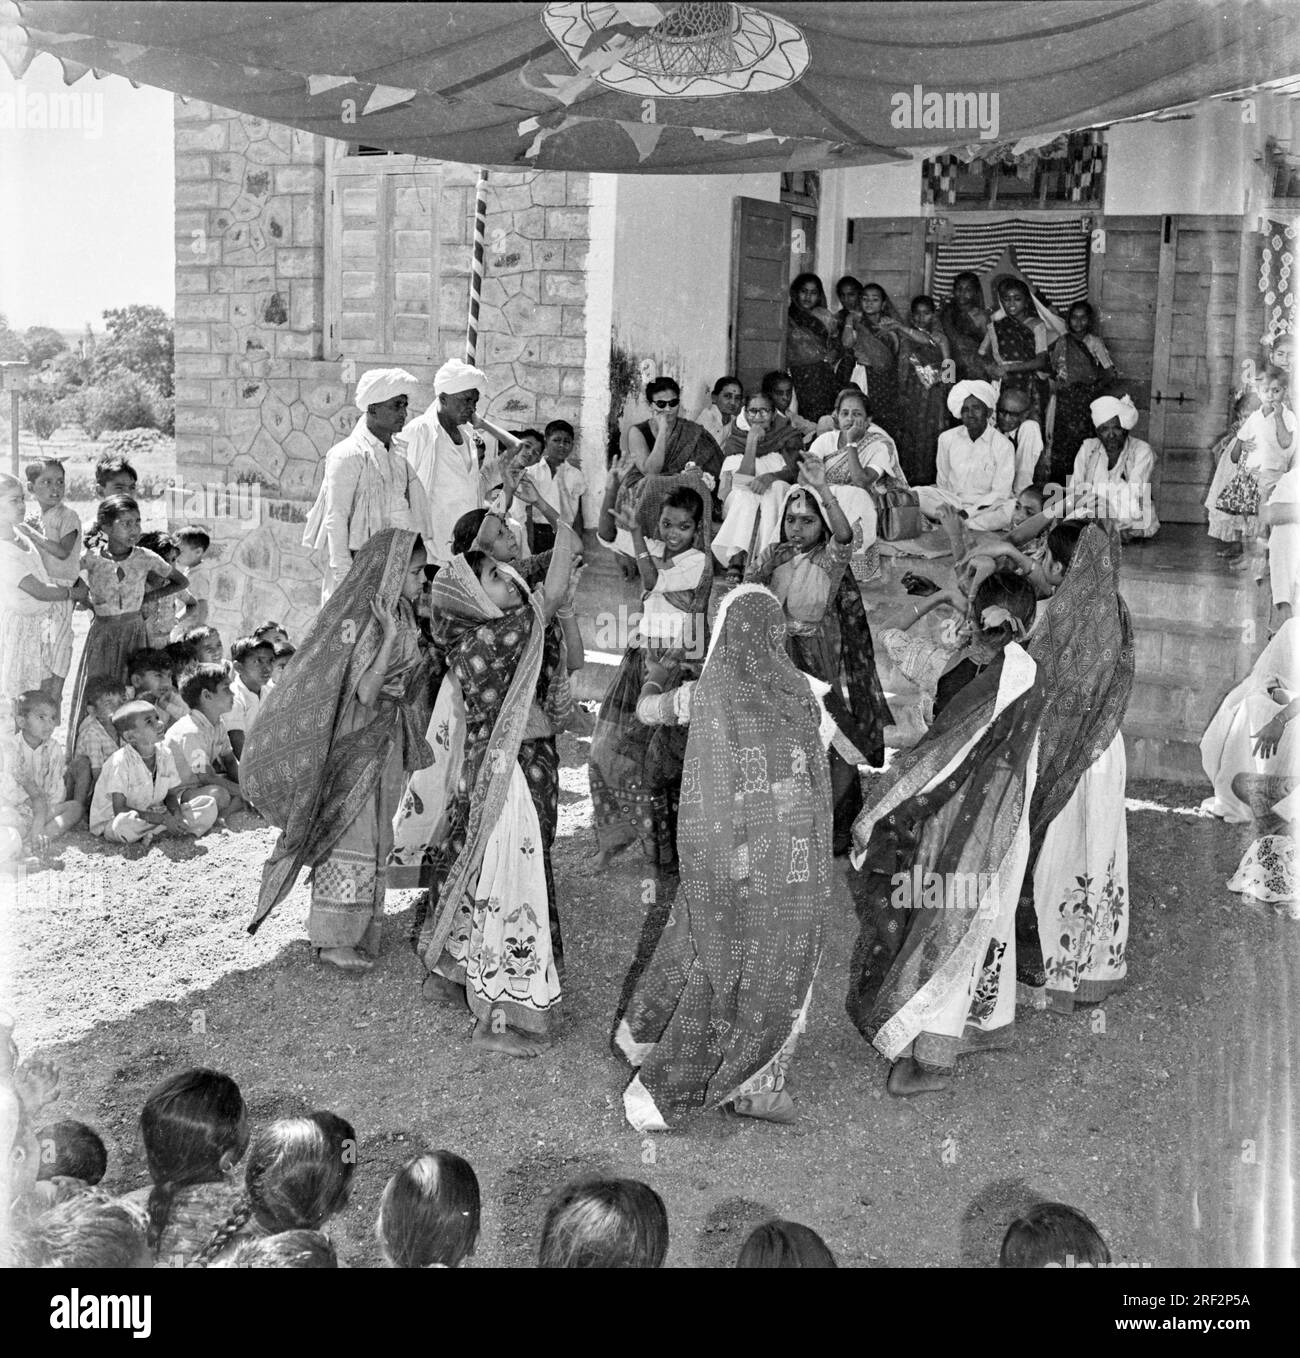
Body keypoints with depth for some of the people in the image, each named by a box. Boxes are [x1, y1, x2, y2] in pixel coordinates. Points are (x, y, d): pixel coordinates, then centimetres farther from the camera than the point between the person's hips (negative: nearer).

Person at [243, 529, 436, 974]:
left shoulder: (399, 617, 6)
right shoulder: (365, 621, -19)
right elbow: (365, 692, -25)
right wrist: (391, 637, -28)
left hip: (383, 745, 8)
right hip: (355, 747, -8)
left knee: (371, 835, 14)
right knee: (350, 837, -3)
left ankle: (354, 927, 24)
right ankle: (334, 938, 5)